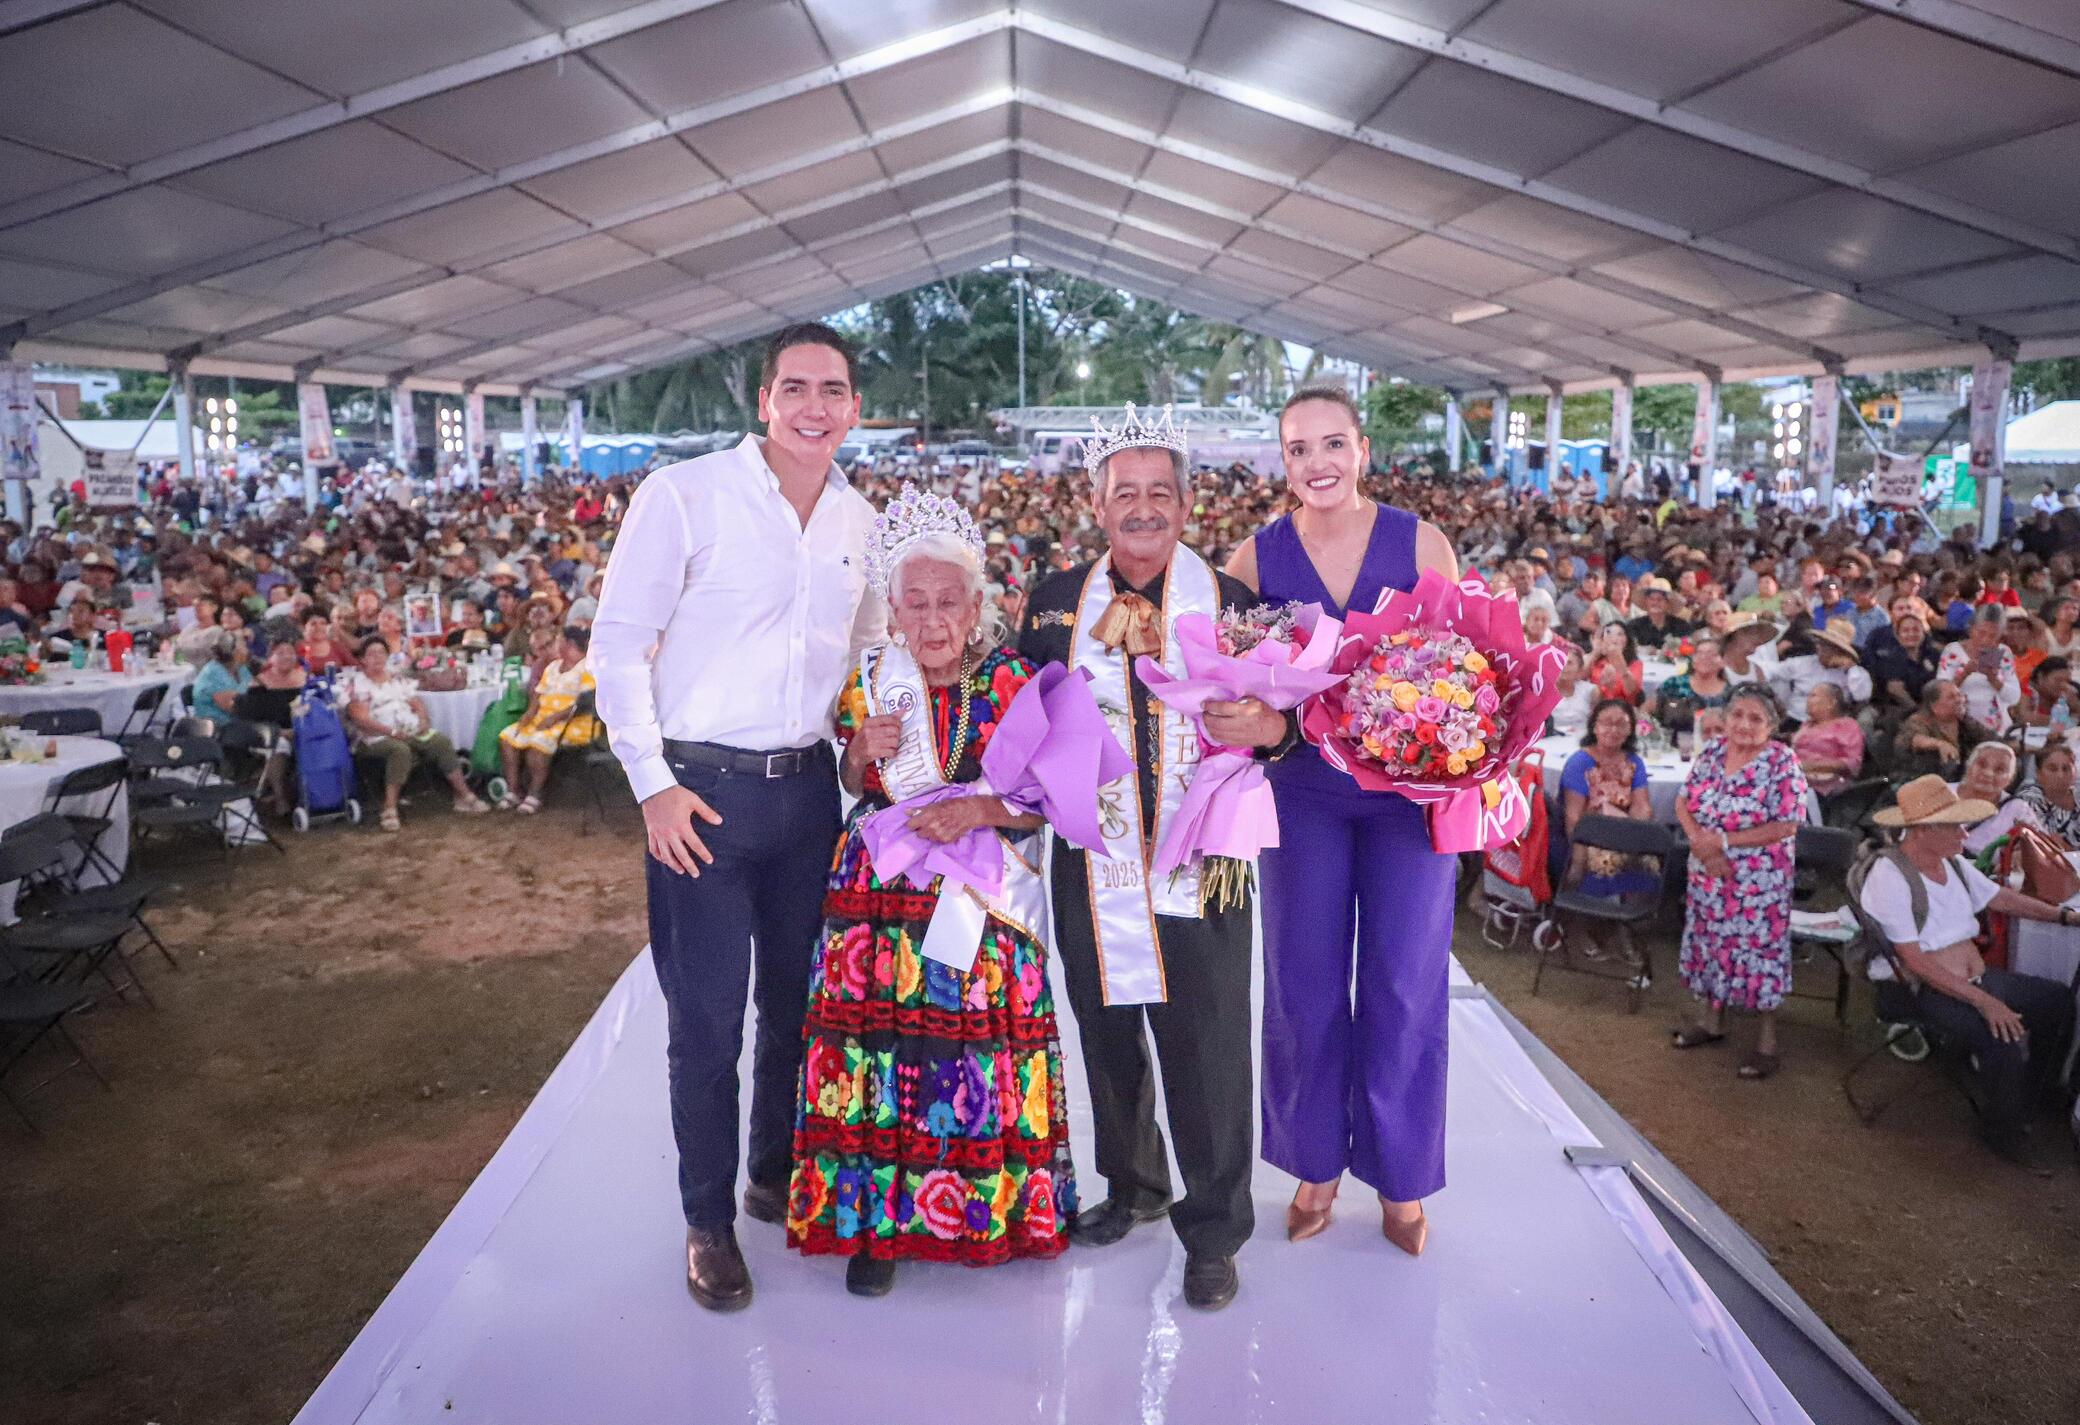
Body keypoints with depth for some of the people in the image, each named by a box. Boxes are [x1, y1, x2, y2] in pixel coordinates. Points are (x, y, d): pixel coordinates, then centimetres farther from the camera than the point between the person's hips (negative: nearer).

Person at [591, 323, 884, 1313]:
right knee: (706, 1020, 3)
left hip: (808, 787, 5)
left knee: (799, 1002, 16)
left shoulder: (860, 522, 8)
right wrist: (653, 784, -13)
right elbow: (617, 645, -8)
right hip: (702, 790, -5)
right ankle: (708, 1221, 22)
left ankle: (779, 1177, 37)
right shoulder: (685, 495, -8)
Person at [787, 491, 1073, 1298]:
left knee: (980, 1055, -2)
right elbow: (841, 796, 11)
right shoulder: (867, 683, 5)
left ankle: (990, 1206, 20)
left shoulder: (1012, 682, -2)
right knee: (881, 1052, -4)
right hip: (881, 897, 1)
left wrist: (983, 809, -18)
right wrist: (860, 754, -9)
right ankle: (877, 1219, 12)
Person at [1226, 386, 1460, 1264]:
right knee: (1305, 984, 8)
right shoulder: (1256, 557, 0)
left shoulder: (1421, 543, -2)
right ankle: (1317, 1166, 27)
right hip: (1304, 793, 1)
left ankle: (1400, 1179, 23)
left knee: (1404, 986, 4)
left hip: (1409, 788, 0)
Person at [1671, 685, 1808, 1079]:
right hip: (1707, 876, 5)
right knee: (1710, 945, 17)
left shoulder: (1783, 762, -15)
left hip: (1759, 883, -5)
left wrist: (1723, 842, -20)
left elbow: (1786, 826, -18)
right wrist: (1701, 843, -15)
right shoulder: (1712, 751, 1)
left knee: (1757, 954, 1)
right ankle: (1710, 1021, 35)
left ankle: (1766, 1044, 15)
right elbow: (1684, 803, 3)